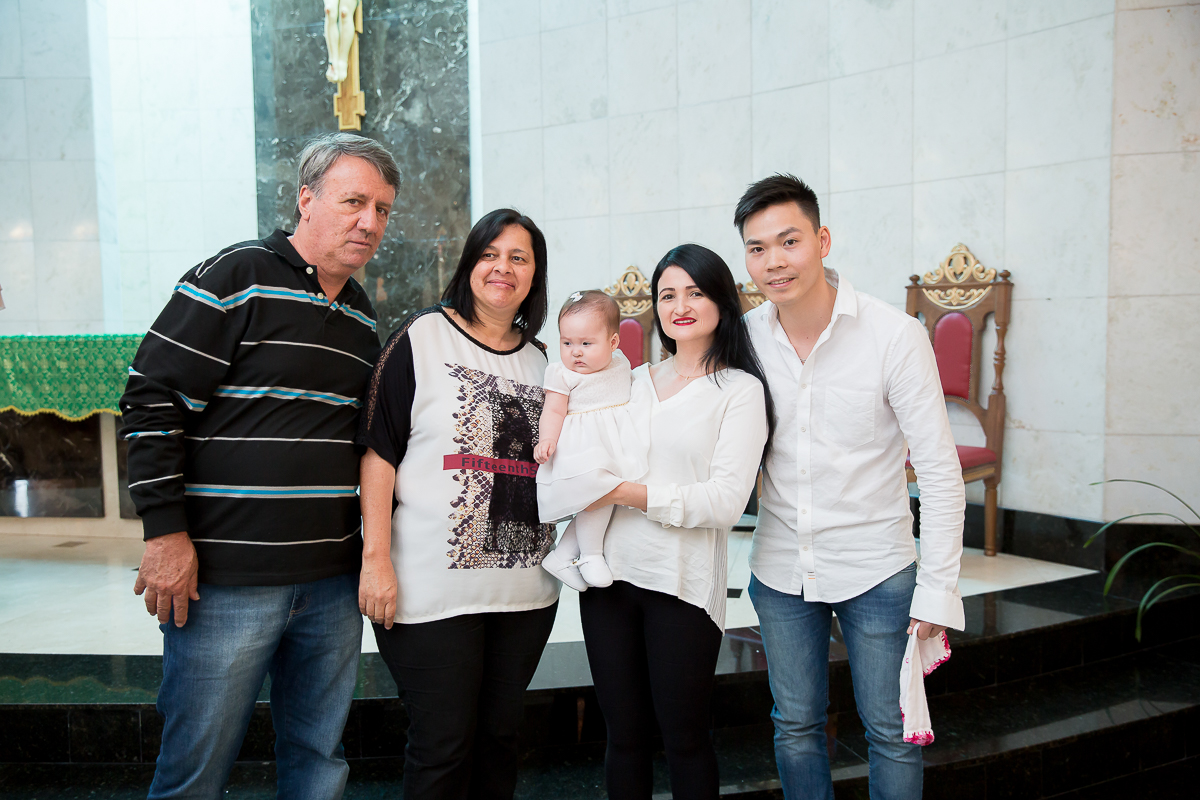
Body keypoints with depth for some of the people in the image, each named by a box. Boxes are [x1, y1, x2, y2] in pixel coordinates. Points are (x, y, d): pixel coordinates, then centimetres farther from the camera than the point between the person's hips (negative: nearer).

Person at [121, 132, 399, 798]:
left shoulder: (362, 315, 14)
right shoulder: (234, 279, -7)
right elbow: (152, 400, -10)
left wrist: (368, 547, 19)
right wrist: (166, 532, -14)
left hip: (332, 583, 6)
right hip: (225, 578, -6)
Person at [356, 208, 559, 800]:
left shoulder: (540, 360, 13)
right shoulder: (421, 338, -3)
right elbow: (378, 451, -8)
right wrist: (376, 559, -14)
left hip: (523, 587, 5)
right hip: (433, 587, -5)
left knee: (499, 735, 14)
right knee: (443, 747, 1)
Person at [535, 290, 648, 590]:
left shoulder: (620, 363, 11)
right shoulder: (562, 374, -4)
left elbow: (634, 391, 28)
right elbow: (554, 411, -10)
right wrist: (547, 440, -23)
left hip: (620, 445, 6)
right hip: (584, 448, -5)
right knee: (598, 486, -27)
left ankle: (562, 555, 6)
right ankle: (590, 554, -5)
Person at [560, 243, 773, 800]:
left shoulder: (740, 390, -3)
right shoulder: (634, 381, 14)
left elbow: (726, 500, -13)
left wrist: (628, 493, -16)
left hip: (682, 583, -4)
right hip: (610, 571, 5)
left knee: (684, 738, 7)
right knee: (624, 734, 13)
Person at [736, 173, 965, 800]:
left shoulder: (895, 335, -15)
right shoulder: (743, 337, -4)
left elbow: (939, 469, -12)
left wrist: (938, 588, -13)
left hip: (876, 571, -3)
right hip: (779, 569, 3)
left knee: (891, 733, 9)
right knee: (795, 726, 16)